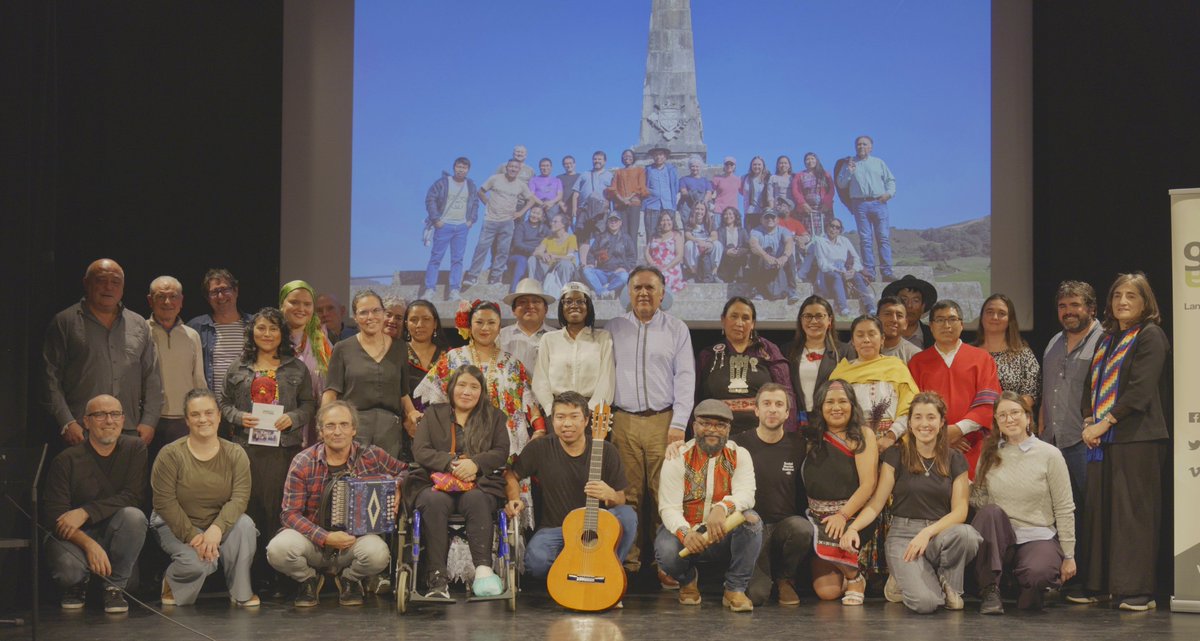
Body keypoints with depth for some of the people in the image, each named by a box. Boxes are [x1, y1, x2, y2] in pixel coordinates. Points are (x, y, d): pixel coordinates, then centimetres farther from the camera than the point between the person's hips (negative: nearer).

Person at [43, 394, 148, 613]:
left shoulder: (135, 449, -3)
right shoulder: (66, 460, -8)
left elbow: (132, 497, -14)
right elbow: (53, 515, -15)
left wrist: (85, 512, -25)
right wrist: (89, 544, -30)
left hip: (115, 534, 2)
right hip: (76, 537, -2)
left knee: (133, 515, -31)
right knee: (68, 567, -34)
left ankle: (116, 587, -11)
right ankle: (75, 585, 7)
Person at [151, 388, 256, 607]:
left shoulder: (235, 454, -4)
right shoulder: (171, 455, -12)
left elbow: (240, 496, -15)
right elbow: (164, 502, -15)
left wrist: (217, 528, -32)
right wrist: (193, 536, -23)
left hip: (219, 525, 3)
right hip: (176, 526, -3)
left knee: (244, 524, -29)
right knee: (196, 562, -31)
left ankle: (242, 593, -11)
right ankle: (172, 584, 7)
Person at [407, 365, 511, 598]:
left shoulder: (493, 417, 20)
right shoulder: (432, 414, 19)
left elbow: (502, 451, 6)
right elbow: (420, 451, 5)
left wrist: (475, 463, -14)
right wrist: (453, 464, -11)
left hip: (479, 484, 0)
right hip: (437, 482, 0)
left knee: (477, 500, -36)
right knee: (434, 502, -35)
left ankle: (483, 569, -46)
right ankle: (437, 577, -42)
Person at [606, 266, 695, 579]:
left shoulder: (677, 329, 9)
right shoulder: (613, 329, 13)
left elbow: (685, 378, 3)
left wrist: (679, 423, -5)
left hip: (664, 421, -1)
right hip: (624, 421, 1)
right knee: (628, 494, -2)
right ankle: (628, 560, 4)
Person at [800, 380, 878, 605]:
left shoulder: (862, 435, -2)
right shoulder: (812, 438, 11)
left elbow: (868, 484, -11)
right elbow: (807, 483, 10)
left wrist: (842, 515, -21)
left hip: (854, 515, -3)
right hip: (819, 516, 3)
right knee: (826, 591, -11)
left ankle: (855, 576, -2)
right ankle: (845, 570, 24)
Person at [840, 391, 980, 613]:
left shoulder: (955, 460, 9)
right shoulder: (896, 456, 5)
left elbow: (960, 511, 1)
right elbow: (875, 505, 1)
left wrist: (928, 532, -17)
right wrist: (853, 528, -19)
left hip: (940, 534, 2)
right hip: (903, 535, -2)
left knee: (966, 534, -36)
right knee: (925, 602, -30)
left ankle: (949, 584, -5)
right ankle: (903, 579, 7)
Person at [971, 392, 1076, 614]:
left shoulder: (1049, 455, -1)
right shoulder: (990, 454, 8)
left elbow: (1064, 509, 0)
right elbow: (977, 498, 7)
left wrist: (1069, 556, -2)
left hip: (1038, 537, -3)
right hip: (999, 539, 3)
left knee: (1037, 573, -35)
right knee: (990, 511, -30)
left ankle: (1032, 589, 4)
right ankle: (990, 590, -21)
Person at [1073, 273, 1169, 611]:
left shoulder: (1151, 336, -3)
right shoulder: (1107, 339, 20)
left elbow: (1141, 389, -13)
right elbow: (1091, 384, 19)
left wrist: (1105, 423, -14)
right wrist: (1089, 422, 2)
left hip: (1136, 439, -7)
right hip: (1102, 440, 7)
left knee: (1133, 511, -7)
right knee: (1098, 510, 6)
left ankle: (1138, 590, -4)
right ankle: (1096, 585, 12)